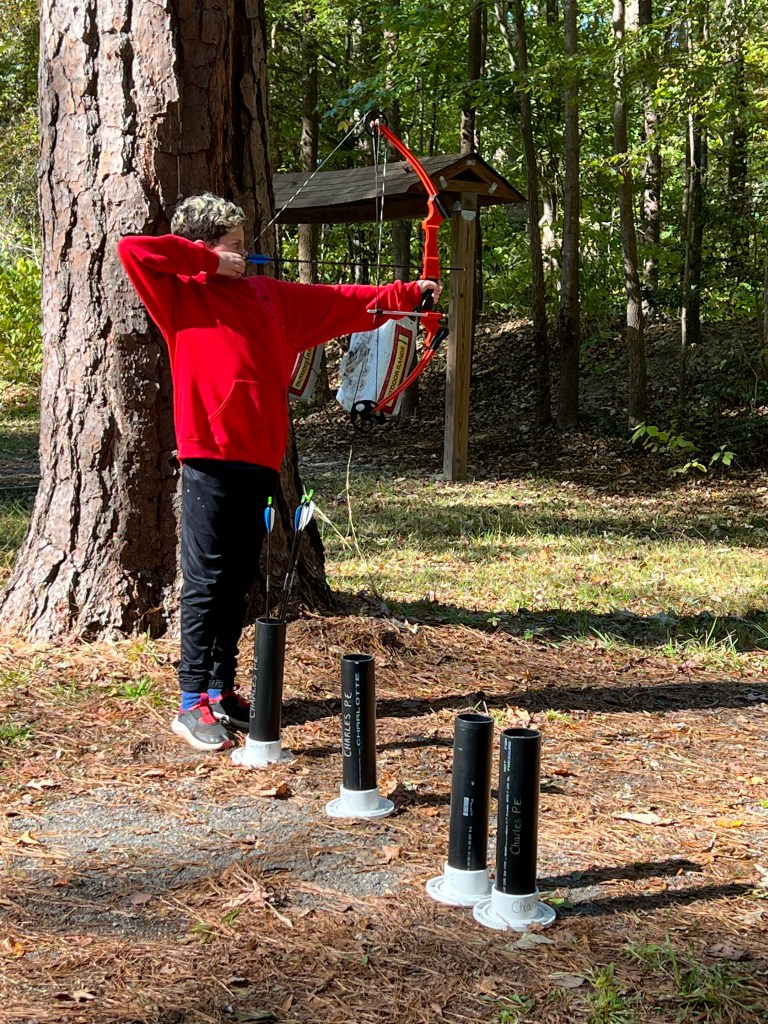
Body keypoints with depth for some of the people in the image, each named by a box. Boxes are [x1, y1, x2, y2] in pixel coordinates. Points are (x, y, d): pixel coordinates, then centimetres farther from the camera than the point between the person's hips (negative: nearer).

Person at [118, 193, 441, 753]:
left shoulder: (268, 294, 16)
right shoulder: (180, 293, -1)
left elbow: (340, 301, 21)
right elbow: (132, 248, -15)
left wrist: (406, 293, 19)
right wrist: (208, 260, -9)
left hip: (260, 455, 6)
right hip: (210, 455, -6)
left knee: (238, 580, 12)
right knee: (207, 579, -5)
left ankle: (222, 689, 22)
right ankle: (193, 702, 0)